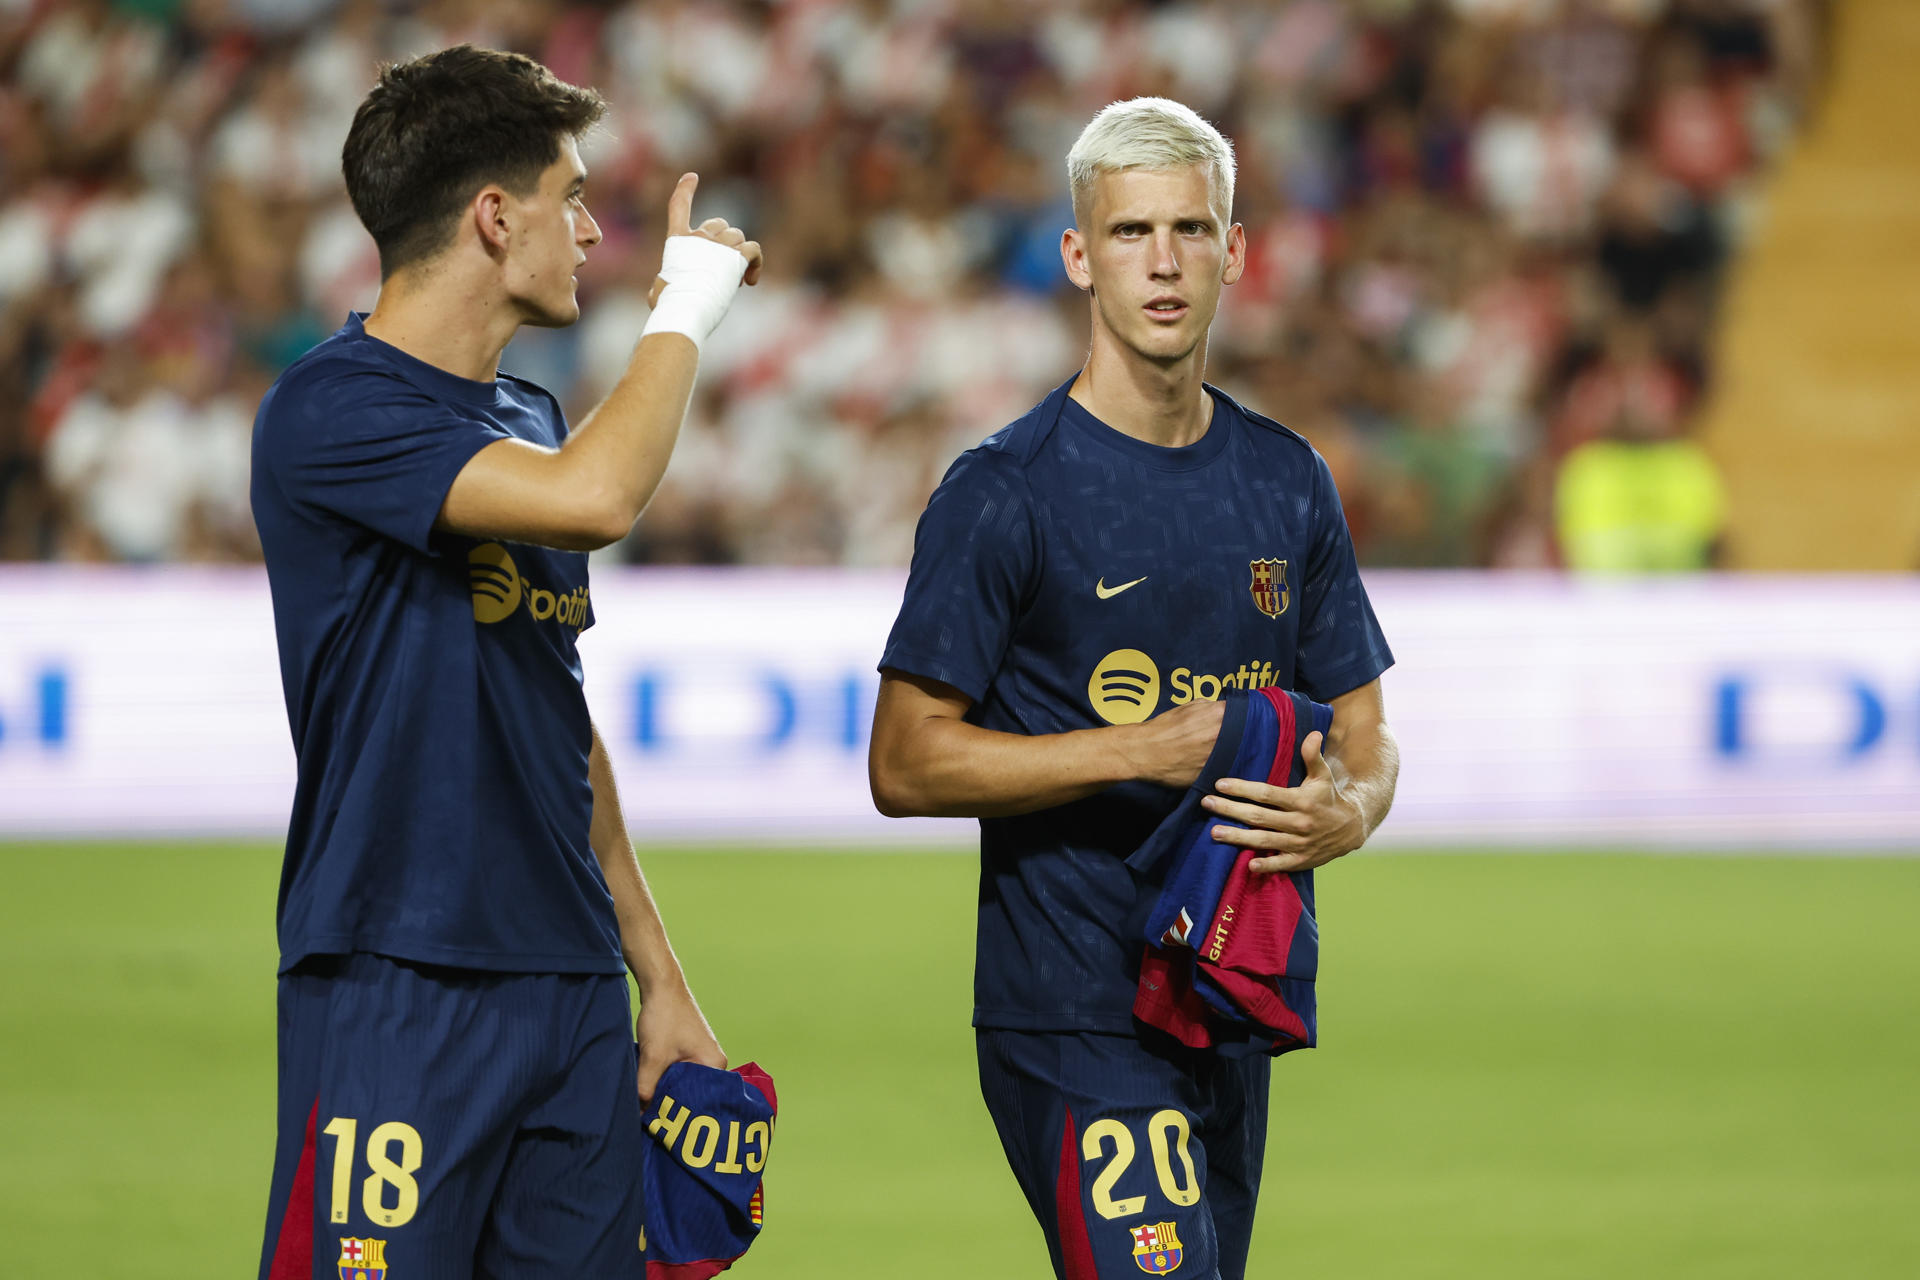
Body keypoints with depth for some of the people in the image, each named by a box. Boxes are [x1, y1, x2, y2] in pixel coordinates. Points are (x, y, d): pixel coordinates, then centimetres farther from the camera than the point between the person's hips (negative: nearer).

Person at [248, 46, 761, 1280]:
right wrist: (685, 310, -10)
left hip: (574, 992, 8)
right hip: (394, 997, -8)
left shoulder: (530, 424, 17)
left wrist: (658, 971, 19)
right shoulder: (330, 412, -10)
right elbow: (594, 498, -26)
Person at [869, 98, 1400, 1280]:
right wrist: (1147, 750, -18)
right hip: (1076, 1022, -6)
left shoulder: (1288, 482, 11)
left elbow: (1363, 730, 17)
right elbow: (906, 765, -9)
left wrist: (1348, 810, -7)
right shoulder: (1005, 493, -7)